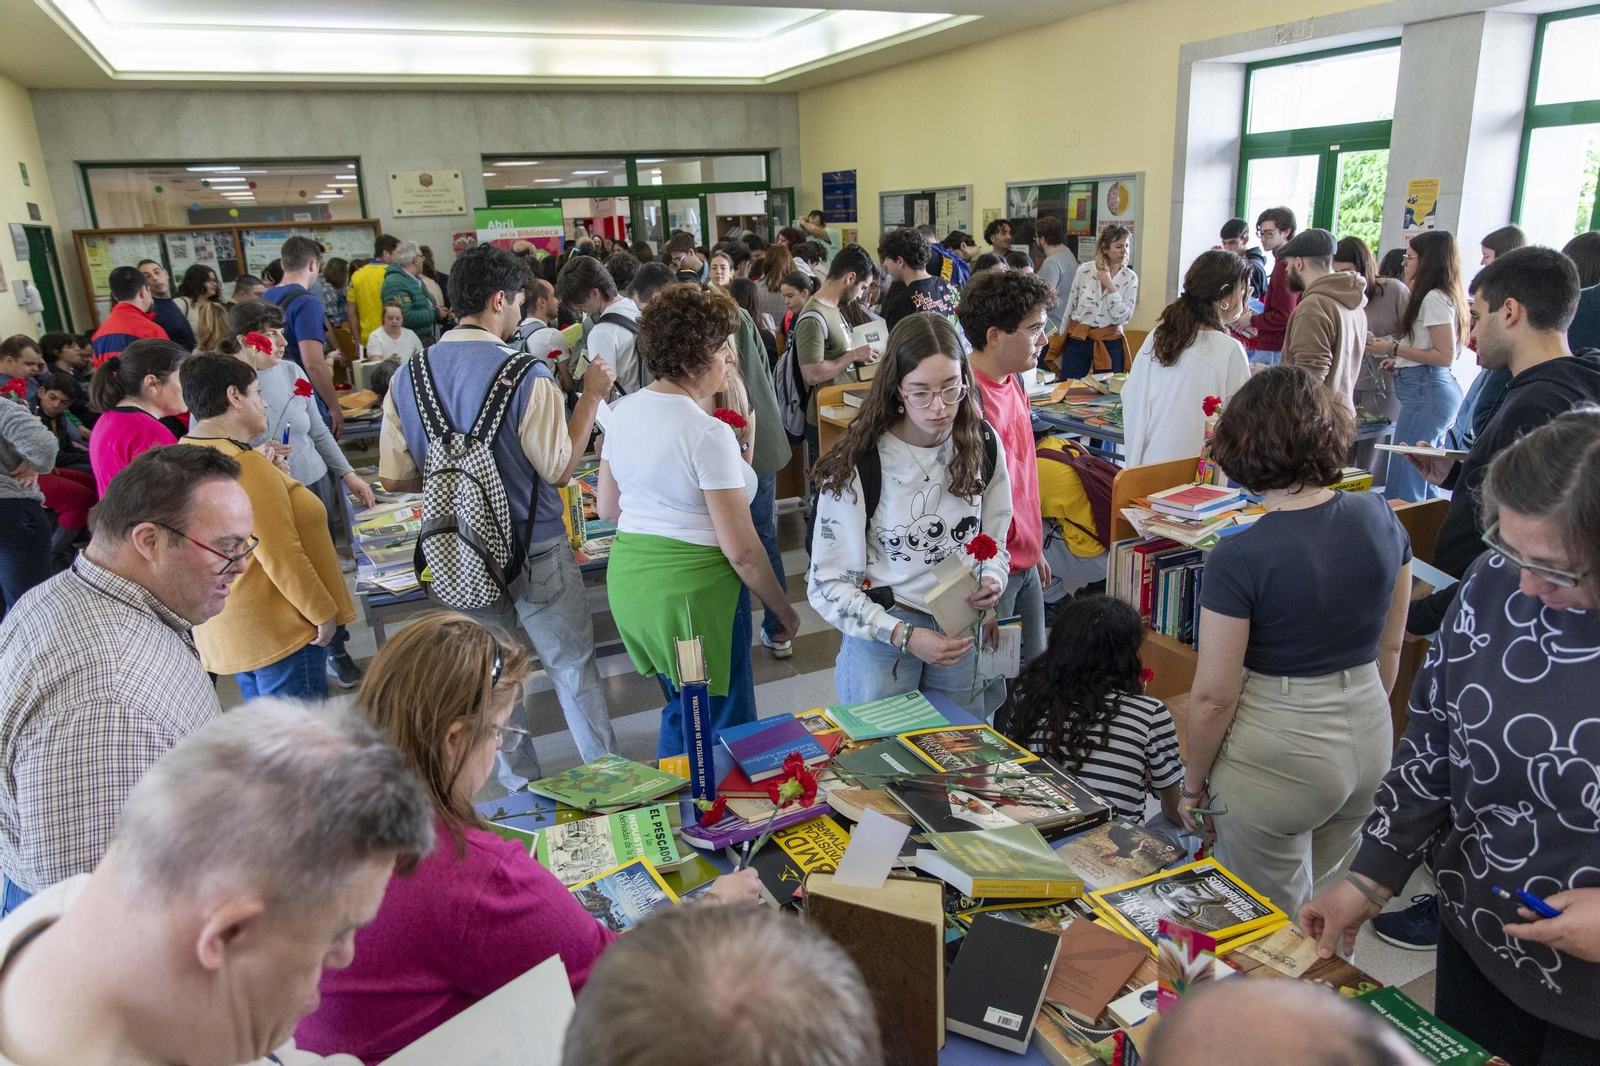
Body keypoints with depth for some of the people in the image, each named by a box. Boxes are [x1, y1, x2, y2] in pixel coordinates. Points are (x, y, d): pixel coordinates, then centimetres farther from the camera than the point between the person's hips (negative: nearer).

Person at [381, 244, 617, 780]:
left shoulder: (408, 375, -3)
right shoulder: (527, 376, -19)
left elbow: (394, 478, 0)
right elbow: (560, 469, -14)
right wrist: (591, 396, -6)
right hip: (536, 553, -4)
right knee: (573, 666, 13)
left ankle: (521, 789, 32)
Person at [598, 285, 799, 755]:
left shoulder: (624, 410, 3)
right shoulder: (709, 433, -20)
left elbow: (606, 508, 14)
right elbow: (741, 549, -19)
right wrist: (783, 609, -5)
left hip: (627, 575, 8)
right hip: (692, 588, -8)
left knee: (682, 711, 24)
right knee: (720, 730, 10)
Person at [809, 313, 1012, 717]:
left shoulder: (983, 445, -5)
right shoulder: (856, 466, -17)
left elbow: (996, 540, 8)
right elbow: (828, 585, -13)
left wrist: (992, 582, -14)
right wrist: (905, 636, -22)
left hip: (963, 634, 4)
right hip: (882, 635, -3)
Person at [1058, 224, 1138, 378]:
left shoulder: (1130, 278, -2)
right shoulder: (1084, 270, -3)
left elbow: (1124, 317, -9)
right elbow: (1070, 308, 5)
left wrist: (1110, 286, -15)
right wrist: (1062, 341, 9)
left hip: (1109, 344, 0)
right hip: (1078, 339, 0)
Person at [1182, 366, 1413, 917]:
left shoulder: (1239, 558, -23)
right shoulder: (1381, 519, -5)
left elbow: (1214, 696, -17)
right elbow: (1390, 650, 6)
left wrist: (1192, 780, -2)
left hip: (1278, 759, -6)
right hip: (1370, 741, 6)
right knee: (1316, 904, 26)